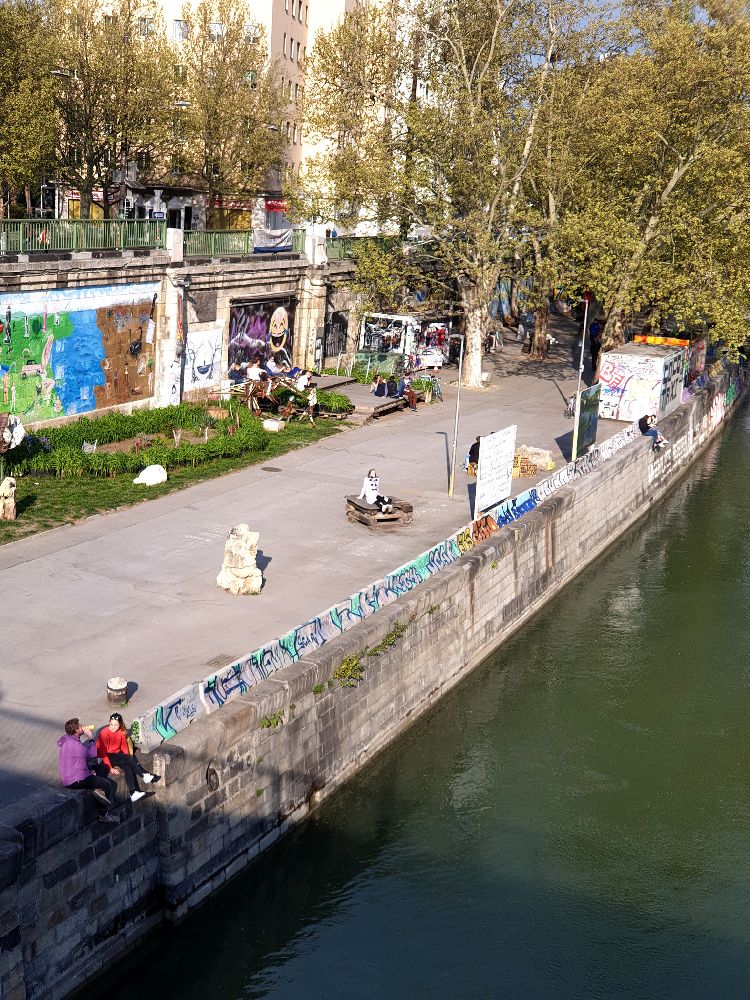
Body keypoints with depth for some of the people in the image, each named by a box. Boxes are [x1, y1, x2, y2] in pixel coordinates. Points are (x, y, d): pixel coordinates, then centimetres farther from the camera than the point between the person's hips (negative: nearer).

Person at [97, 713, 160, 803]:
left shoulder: (121, 732, -1)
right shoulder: (104, 733, -18)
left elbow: (124, 746, 8)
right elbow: (103, 752, -19)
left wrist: (127, 760, -8)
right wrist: (110, 768, -25)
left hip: (118, 754, 5)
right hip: (107, 757, -5)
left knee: (127, 767, -24)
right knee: (129, 759, -27)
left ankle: (133, 793, -31)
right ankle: (145, 775, -15)